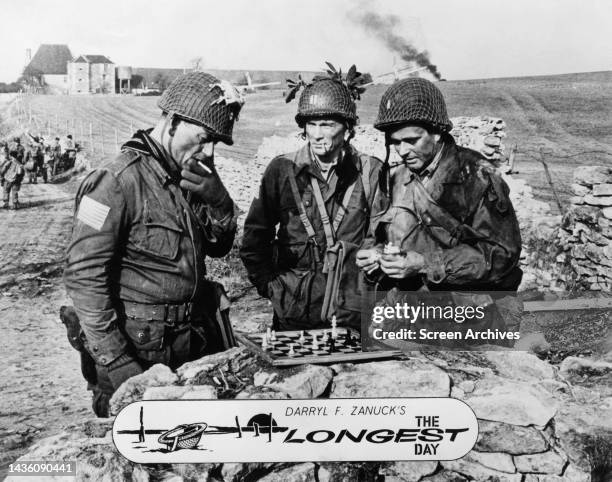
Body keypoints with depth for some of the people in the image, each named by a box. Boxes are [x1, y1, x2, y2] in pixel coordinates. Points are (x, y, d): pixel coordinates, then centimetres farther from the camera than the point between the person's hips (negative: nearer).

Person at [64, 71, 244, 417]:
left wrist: (219, 202, -8)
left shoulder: (192, 177, 6)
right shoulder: (119, 182, -17)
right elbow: (85, 277, -20)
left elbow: (218, 246, 12)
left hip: (196, 344, 7)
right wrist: (117, 361, -20)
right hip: (138, 354, -7)